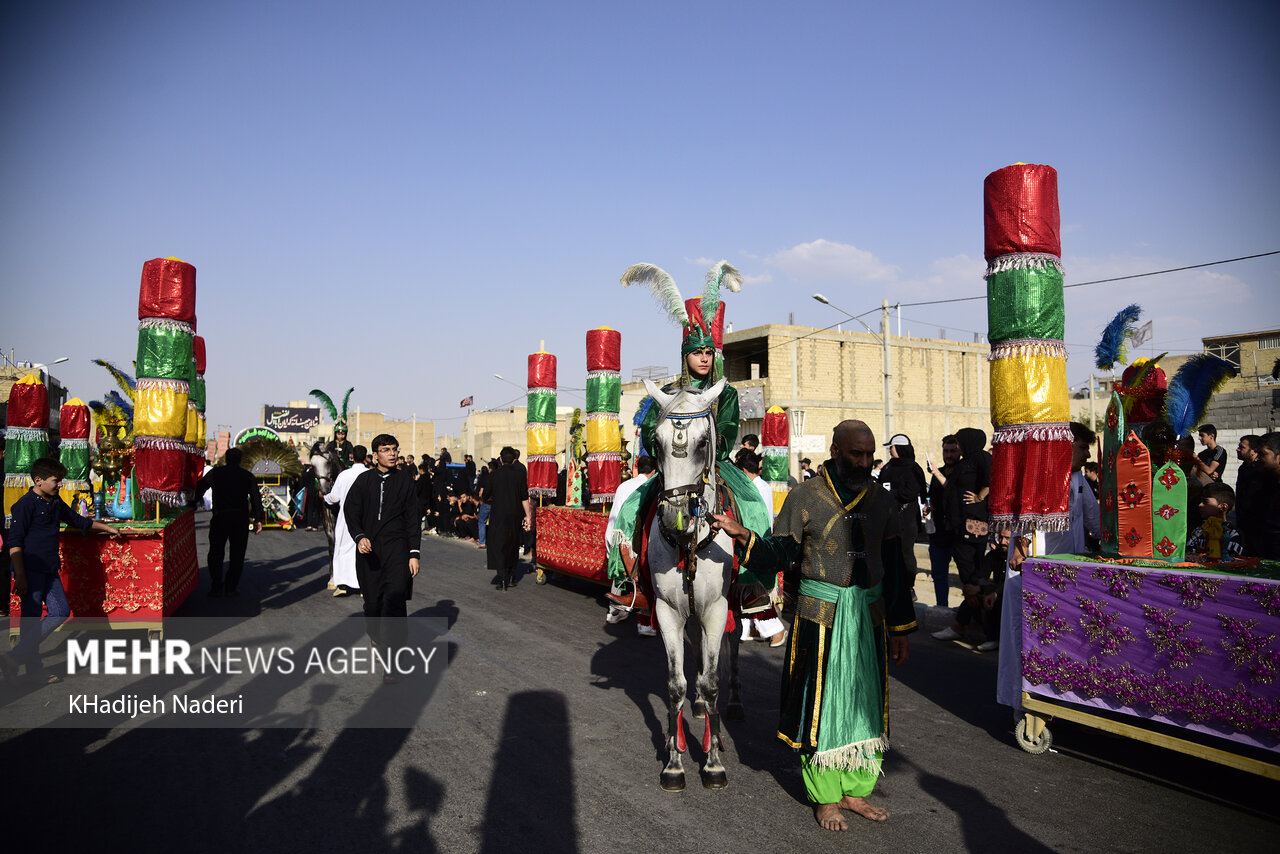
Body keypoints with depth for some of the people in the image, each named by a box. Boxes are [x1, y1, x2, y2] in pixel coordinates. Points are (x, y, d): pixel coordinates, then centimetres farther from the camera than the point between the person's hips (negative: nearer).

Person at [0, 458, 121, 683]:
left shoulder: (55, 503, 14)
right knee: (31, 618, -3)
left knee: (60, 611, 3)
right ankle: (34, 669, 6)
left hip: (49, 570, 8)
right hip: (30, 570, -8)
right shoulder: (26, 504, -10)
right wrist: (20, 576, -17)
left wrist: (107, 528, 38)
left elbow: (76, 520, 32)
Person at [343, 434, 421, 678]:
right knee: (372, 601, 6)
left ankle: (390, 658, -15)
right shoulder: (364, 480, 8)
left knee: (395, 597, -15)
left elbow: (412, 518, 7)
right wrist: (359, 537, -17)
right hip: (369, 548, 2)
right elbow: (351, 510, 2)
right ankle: (377, 638, 35)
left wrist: (414, 554, 2)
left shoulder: (405, 480, 7)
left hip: (397, 545, -2)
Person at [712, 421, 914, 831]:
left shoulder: (882, 501, 5)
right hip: (819, 616, -3)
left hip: (869, 616, 4)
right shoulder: (804, 497, -5)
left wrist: (901, 629, 10)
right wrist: (743, 536, -24)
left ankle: (855, 790, 29)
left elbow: (895, 567, 10)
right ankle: (825, 797, 21)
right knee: (820, 704, 4)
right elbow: (778, 555, -5)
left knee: (864, 704, 11)